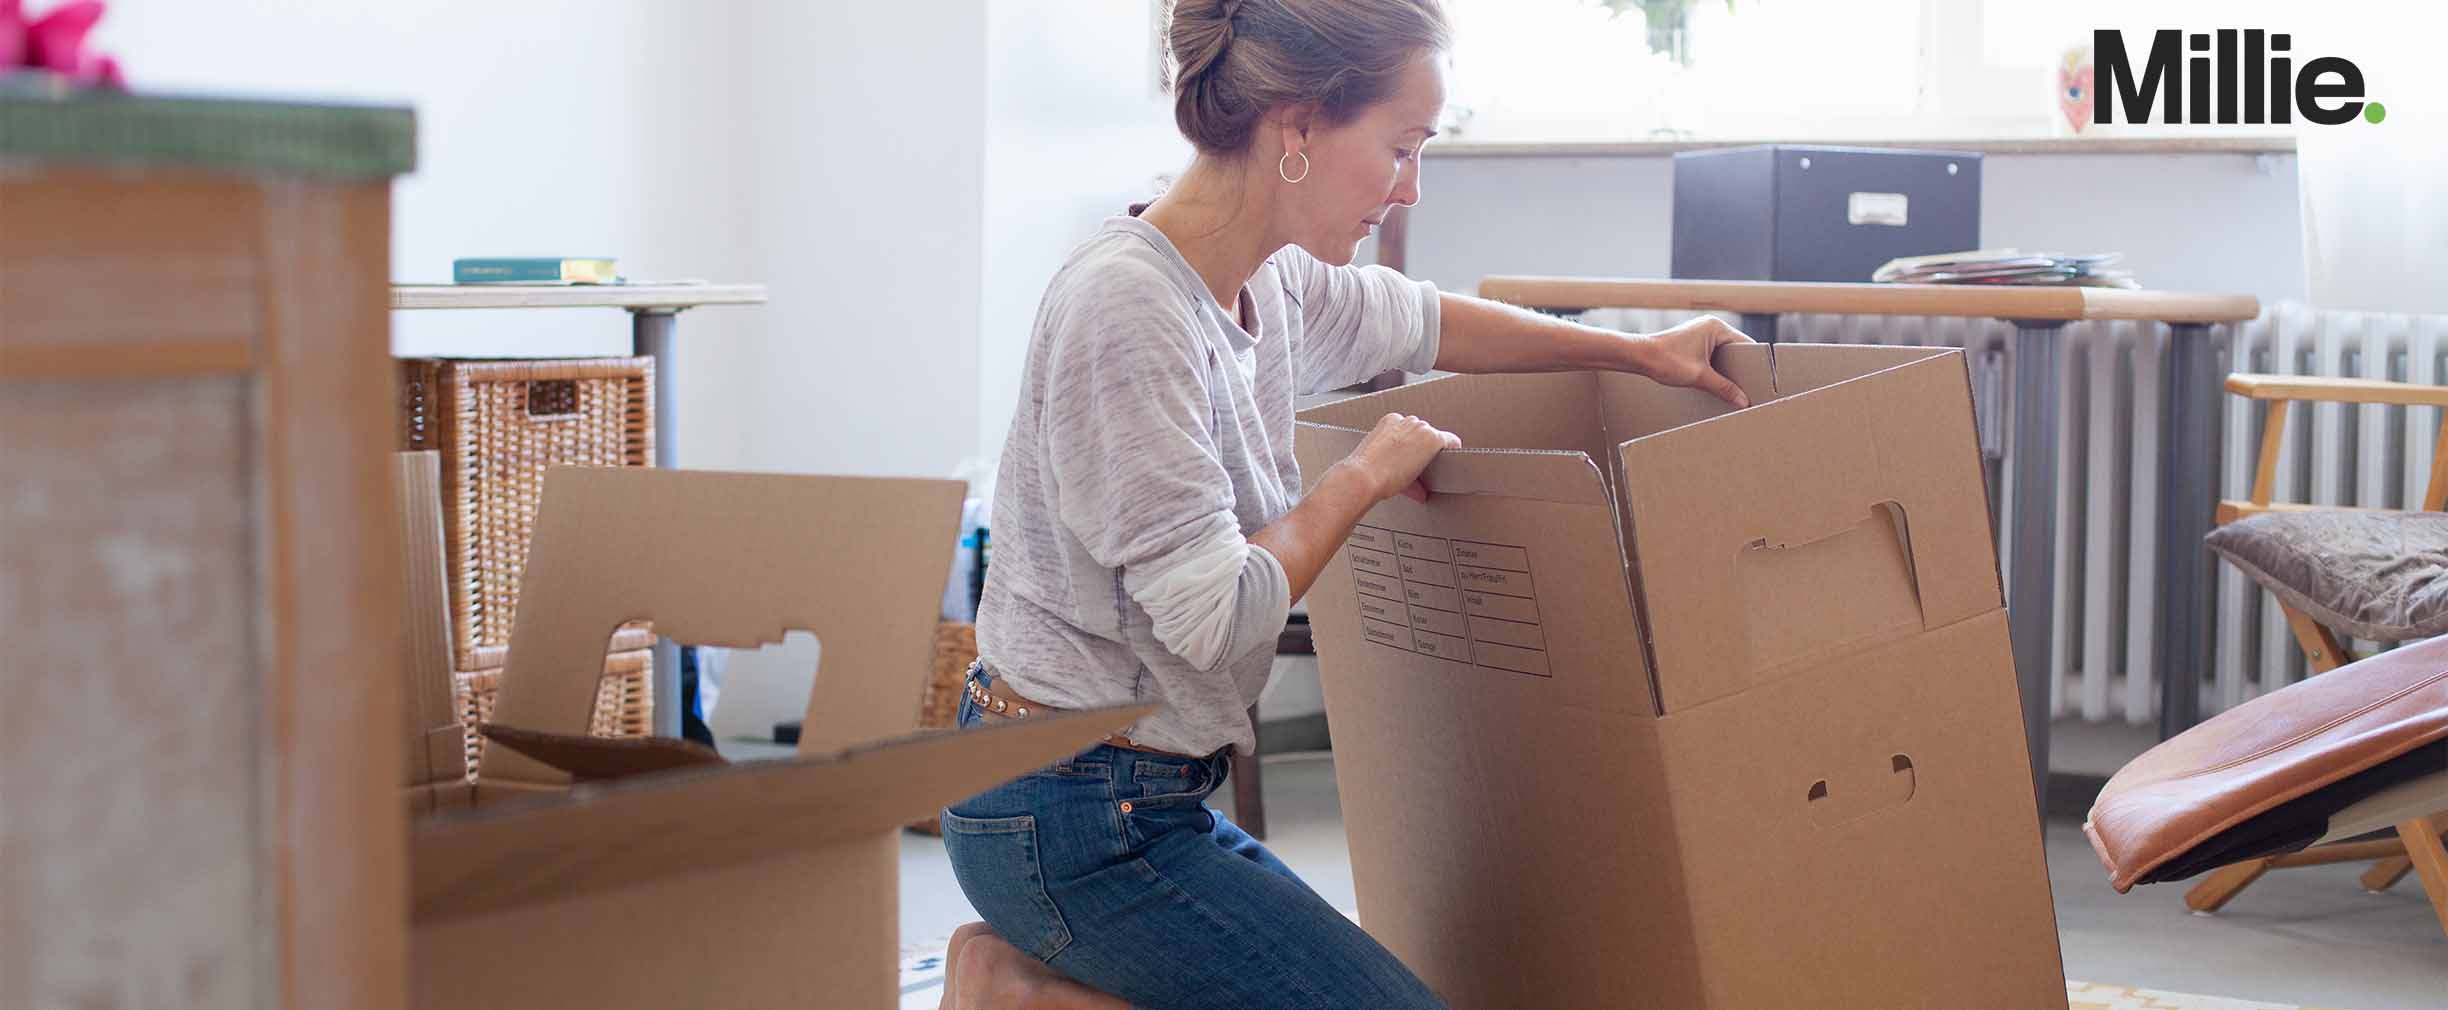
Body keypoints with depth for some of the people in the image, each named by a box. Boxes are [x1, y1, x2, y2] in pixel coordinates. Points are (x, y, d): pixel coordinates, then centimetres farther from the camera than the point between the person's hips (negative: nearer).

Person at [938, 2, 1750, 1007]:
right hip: (1077, 816, -10)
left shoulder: (1268, 282, 3)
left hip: (1147, 799, 10)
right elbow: (1216, 614, -25)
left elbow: (1418, 320, 26)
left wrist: (1637, 350, 31)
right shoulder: (1125, 304, -24)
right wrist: (1365, 475, -11)